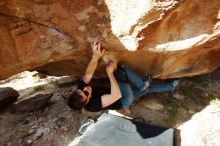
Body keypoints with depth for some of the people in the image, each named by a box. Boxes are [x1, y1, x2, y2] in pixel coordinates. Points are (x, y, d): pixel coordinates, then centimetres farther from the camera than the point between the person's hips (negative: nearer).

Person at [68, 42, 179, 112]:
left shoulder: (81, 89, -19)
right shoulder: (94, 105, -38)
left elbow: (88, 73, -31)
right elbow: (116, 95, -44)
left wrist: (96, 56, -51)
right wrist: (110, 73, -40)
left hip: (122, 93, 7)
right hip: (124, 102, -7)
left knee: (148, 89, 12)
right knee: (122, 69, -30)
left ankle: (170, 86, 33)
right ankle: (143, 85, -8)